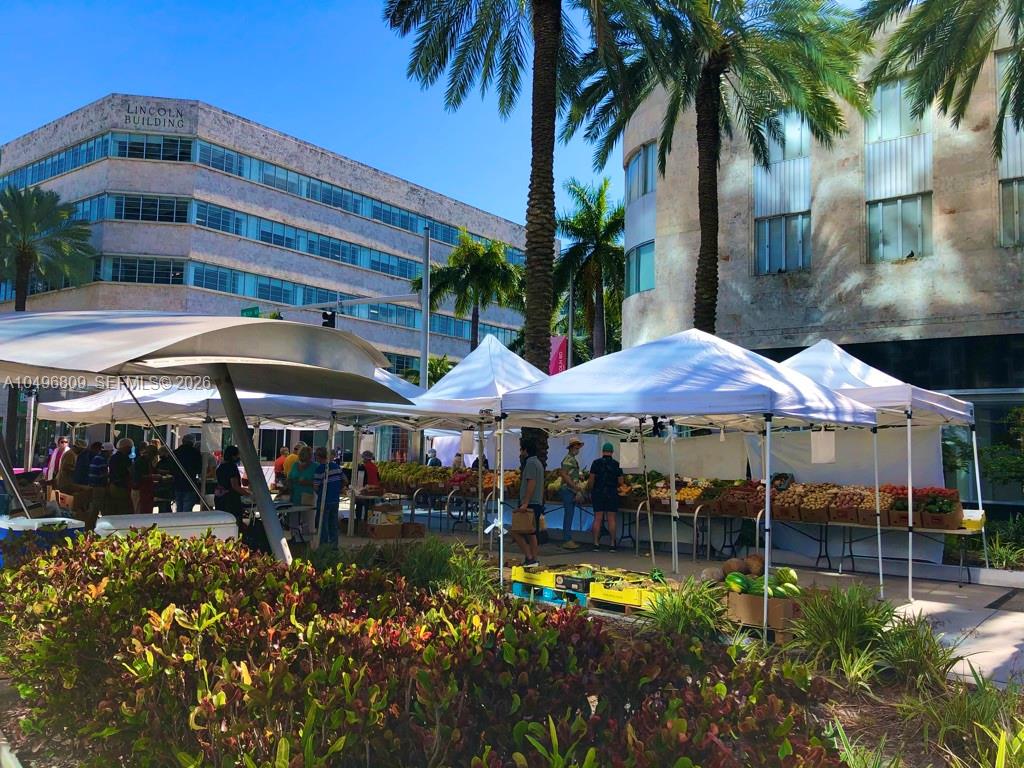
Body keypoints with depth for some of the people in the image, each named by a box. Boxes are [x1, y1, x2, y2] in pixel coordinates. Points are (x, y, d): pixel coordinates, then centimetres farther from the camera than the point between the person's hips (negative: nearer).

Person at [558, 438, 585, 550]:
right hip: (568, 490, -10)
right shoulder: (568, 459, -12)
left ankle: (567, 540, 15)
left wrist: (578, 488, 16)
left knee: (569, 516, 11)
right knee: (569, 515, -9)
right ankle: (567, 541, -7)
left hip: (572, 491, 10)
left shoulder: (573, 459, 19)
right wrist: (575, 487, -21)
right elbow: (563, 474, -21)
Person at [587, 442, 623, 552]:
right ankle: (612, 544, 5)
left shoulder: (596, 463, -3)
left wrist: (589, 492, 7)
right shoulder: (616, 464, 0)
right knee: (611, 519, 4)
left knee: (597, 519, 2)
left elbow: (591, 480, -4)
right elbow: (620, 482, 1)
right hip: (612, 494, 0)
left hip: (598, 493, 0)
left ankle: (596, 543, 2)